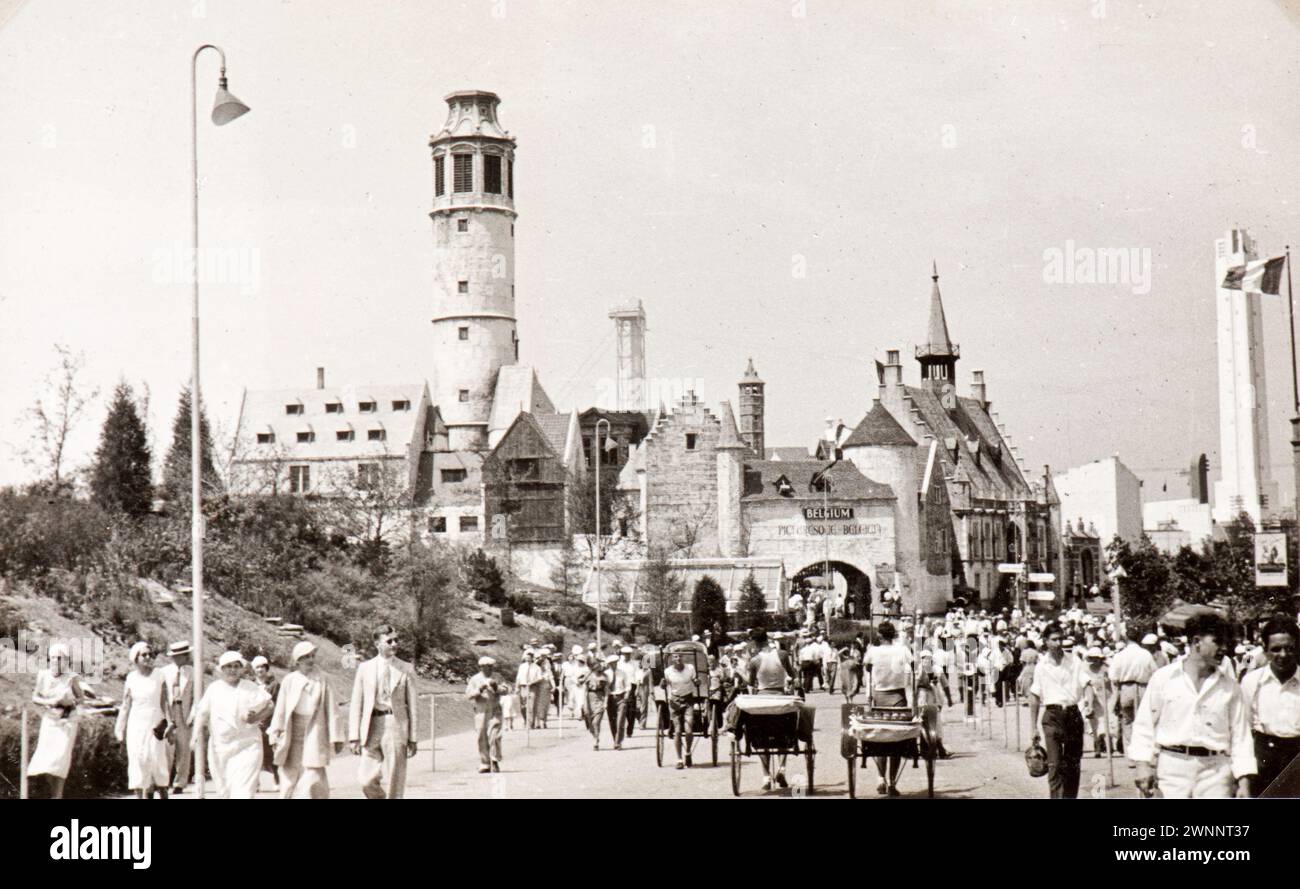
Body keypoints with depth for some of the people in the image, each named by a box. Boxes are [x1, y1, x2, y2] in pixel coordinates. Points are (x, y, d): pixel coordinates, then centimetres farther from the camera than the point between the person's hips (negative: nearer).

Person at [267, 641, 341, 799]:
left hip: (314, 736, -1)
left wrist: (336, 737, 0)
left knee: (313, 777, -9)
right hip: (292, 736, 1)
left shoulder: (321, 680, 2)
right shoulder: (289, 681, 3)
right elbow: (280, 710, 5)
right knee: (290, 777, 3)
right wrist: (275, 736, 2)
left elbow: (331, 710, 3)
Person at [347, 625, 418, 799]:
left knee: (393, 784, 0)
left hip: (396, 725, -1)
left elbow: (412, 705, 5)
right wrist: (354, 737, 0)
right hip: (372, 725, 1)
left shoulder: (405, 670, 4)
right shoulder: (365, 668, 7)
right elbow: (356, 704, 7)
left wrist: (412, 739, 1)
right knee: (367, 782, -4)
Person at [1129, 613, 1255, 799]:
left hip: (1215, 771, 1)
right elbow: (1144, 724, 6)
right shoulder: (1164, 678, 5)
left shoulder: (1229, 686, 9)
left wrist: (1244, 782, 2)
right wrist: (1144, 764, -3)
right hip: (1172, 767, -1)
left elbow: (1241, 735, 9)